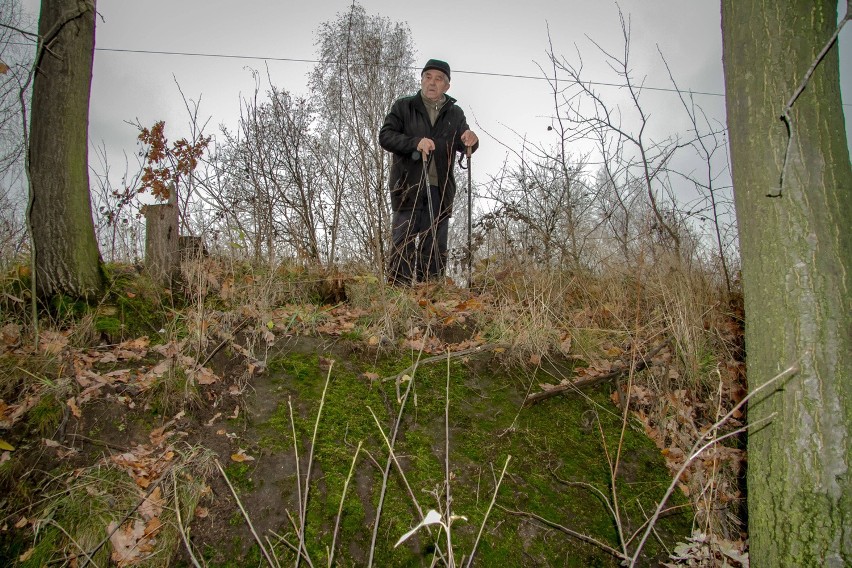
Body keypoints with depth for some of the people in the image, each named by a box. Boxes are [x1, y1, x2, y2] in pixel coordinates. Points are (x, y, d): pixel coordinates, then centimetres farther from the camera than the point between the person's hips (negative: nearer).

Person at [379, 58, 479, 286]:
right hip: (408, 187, -3)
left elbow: (463, 146, 8)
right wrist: (415, 142, -18)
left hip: (440, 190, 3)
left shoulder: (455, 114, 15)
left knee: (435, 247, 4)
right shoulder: (403, 107, 8)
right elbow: (385, 135, -2)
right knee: (403, 243, -5)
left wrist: (470, 141, -17)